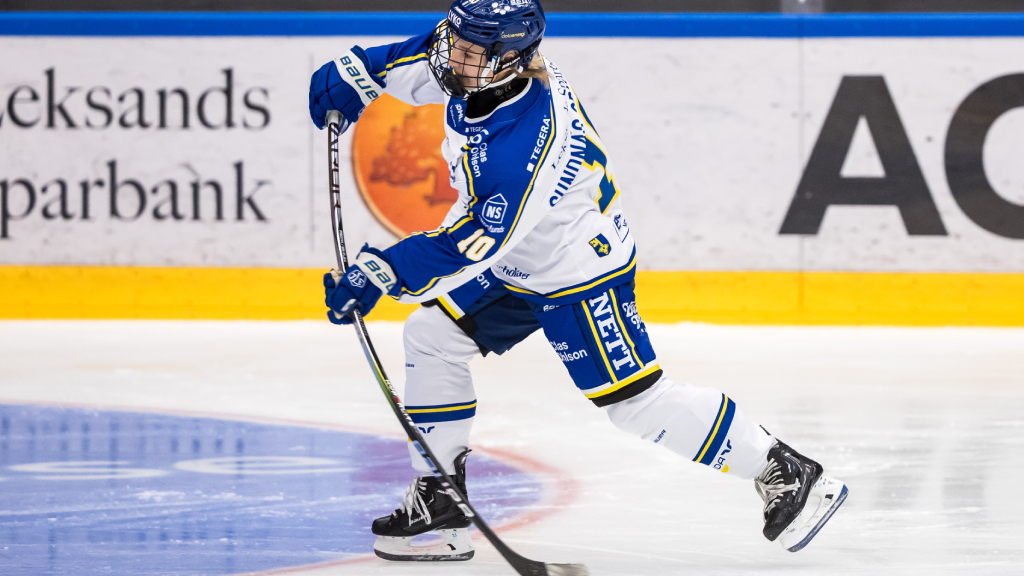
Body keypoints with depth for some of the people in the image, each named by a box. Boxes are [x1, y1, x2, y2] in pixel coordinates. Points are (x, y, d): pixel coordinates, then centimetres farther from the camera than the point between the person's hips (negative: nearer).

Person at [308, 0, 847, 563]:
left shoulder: (529, 139, -37)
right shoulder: (476, 67, -12)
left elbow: (478, 240, -36)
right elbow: (424, 56, 12)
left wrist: (383, 270, -36)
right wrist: (352, 74, 4)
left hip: (578, 269, -9)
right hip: (513, 265, 9)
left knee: (637, 403, -9)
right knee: (430, 339, 5)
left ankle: (786, 474, 2)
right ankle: (438, 500, 13)